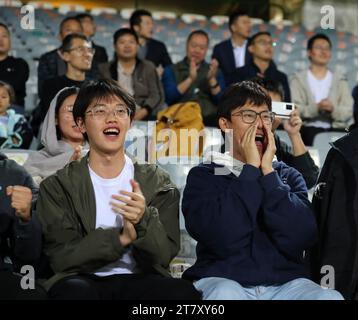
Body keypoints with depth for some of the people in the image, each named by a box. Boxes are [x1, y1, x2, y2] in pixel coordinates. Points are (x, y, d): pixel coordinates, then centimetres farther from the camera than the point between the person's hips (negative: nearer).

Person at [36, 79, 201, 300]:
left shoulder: (157, 182, 10)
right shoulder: (57, 186, 7)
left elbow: (164, 256, 1)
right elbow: (61, 257, -4)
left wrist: (144, 220, -20)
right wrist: (120, 238, -17)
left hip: (140, 279, 2)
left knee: (184, 291, -31)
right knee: (74, 290, -37)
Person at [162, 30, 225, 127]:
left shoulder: (215, 72, 18)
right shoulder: (171, 70, 13)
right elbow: (169, 98, -4)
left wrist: (212, 79, -10)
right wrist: (190, 79, -14)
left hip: (209, 119, 1)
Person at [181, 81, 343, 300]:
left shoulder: (288, 176, 13)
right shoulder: (203, 176, 5)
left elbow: (301, 239, -5)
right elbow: (223, 239, -13)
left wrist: (268, 171, -6)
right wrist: (251, 168, -8)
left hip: (285, 282, 3)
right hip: (223, 280, -2)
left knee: (330, 297, -27)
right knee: (224, 294, -36)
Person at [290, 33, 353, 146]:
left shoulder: (340, 79, 18)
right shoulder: (299, 79, 12)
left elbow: (348, 111, 5)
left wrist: (333, 109, -15)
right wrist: (316, 108, -19)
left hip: (336, 129, 2)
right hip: (309, 128, -2)